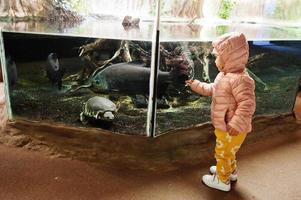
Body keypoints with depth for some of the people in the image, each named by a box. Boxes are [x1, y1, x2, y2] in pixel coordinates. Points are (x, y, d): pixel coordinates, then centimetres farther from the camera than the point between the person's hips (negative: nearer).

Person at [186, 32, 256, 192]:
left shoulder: (239, 79, -30)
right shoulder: (223, 75, 4)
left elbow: (247, 104, -34)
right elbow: (212, 89, 20)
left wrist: (236, 125, -33)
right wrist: (195, 84, 18)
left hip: (231, 129, -10)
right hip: (223, 126, 10)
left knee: (222, 154, 9)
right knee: (226, 152, 29)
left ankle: (222, 180, 31)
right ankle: (231, 171, 52)